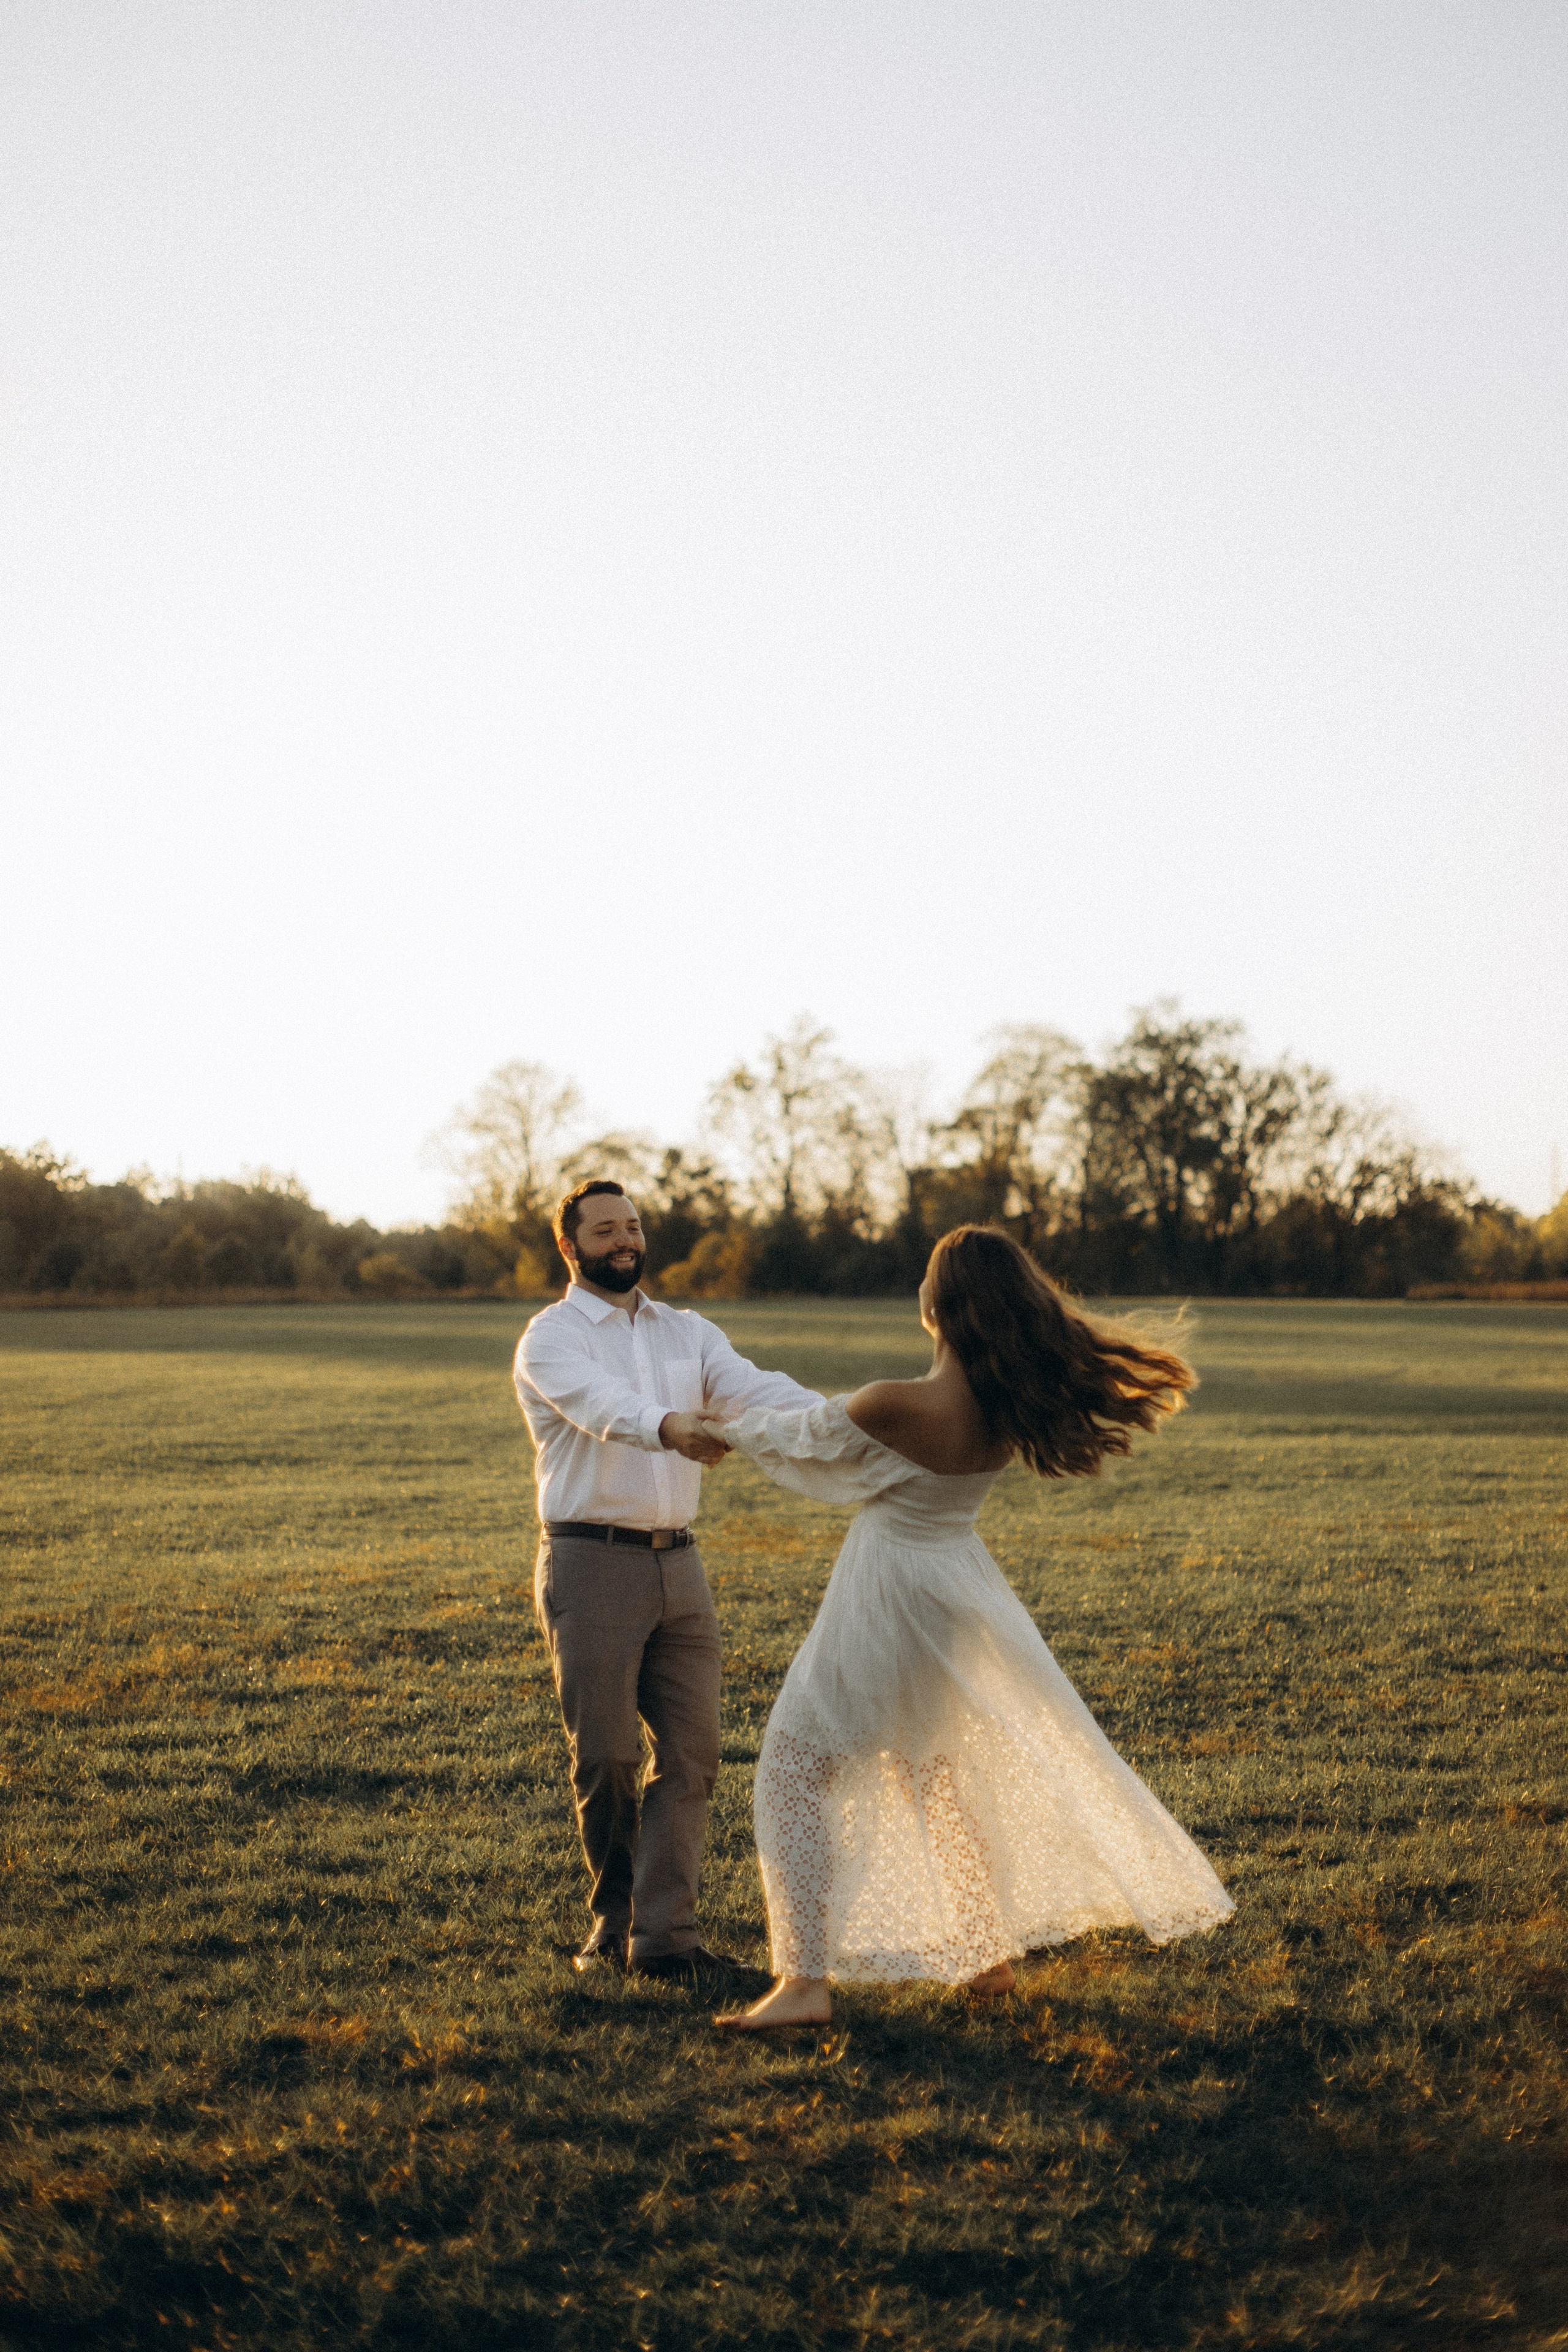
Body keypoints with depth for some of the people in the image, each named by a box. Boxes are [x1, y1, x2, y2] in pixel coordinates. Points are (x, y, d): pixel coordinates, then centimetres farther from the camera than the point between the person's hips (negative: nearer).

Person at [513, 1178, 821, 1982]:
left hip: (677, 1563, 5)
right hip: (592, 1562, -5)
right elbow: (600, 1403, -25)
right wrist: (669, 1425, -47)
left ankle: (663, 1934, 2)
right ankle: (613, 1921, 18)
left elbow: (754, 1387, -4)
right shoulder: (552, 1338, -3)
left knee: (691, 1751, -1)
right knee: (604, 1756, -1)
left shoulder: (688, 1334, 14)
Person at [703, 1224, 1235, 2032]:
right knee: (947, 1778, 25)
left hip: (888, 1602, -7)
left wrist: (729, 1424, 10)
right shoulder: (1012, 1407, -9)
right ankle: (989, 1954, 34)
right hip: (964, 1593, 7)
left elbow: (804, 1438, -10)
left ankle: (804, 1979, -2)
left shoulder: (897, 1407, -28)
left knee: (797, 1773, 4)